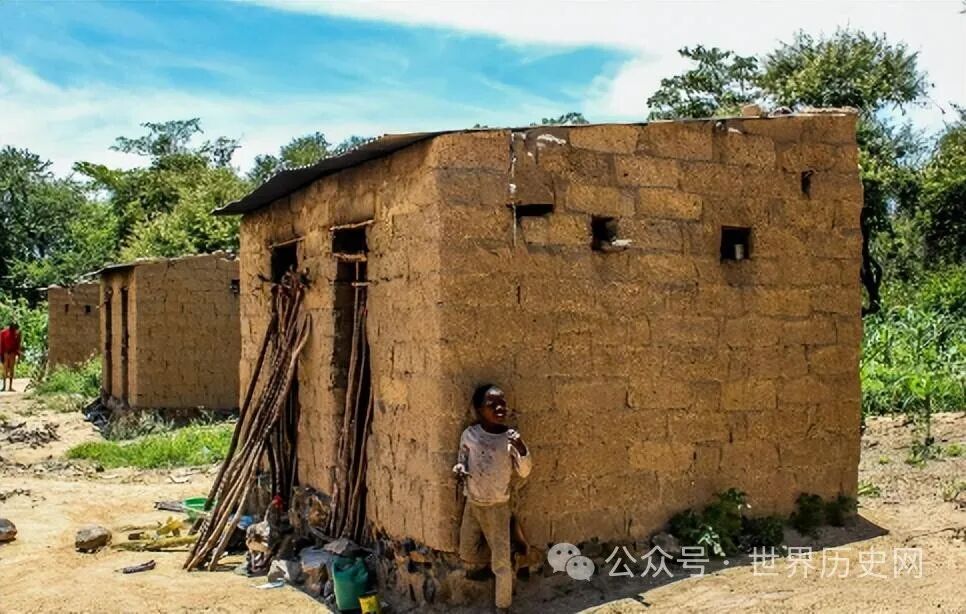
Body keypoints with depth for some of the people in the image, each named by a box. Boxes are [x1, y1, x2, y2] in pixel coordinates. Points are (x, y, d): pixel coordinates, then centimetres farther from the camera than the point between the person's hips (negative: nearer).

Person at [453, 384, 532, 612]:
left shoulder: (510, 438, -15)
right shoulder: (469, 434, -10)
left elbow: (524, 472, -13)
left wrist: (523, 450, -31)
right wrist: (459, 469, -16)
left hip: (497, 506, -2)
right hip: (472, 503, 3)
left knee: (501, 561, 1)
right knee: (466, 553, 17)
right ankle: (480, 564, 51)